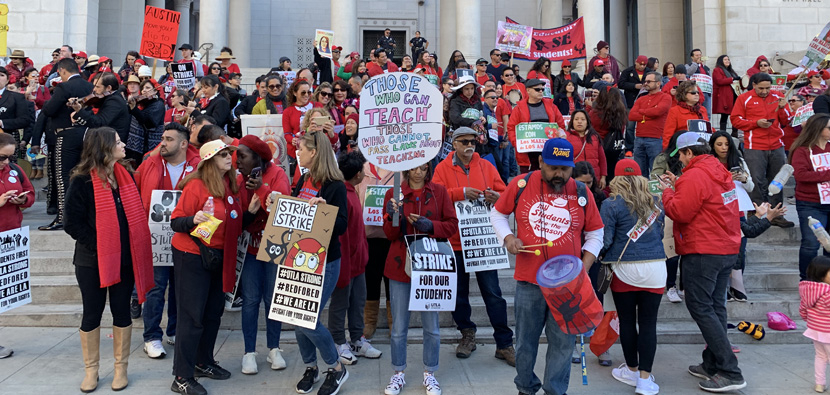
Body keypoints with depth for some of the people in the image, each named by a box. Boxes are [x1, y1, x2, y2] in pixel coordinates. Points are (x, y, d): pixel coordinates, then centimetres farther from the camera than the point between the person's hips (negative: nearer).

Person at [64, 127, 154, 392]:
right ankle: (91, 370, 23)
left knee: (122, 311, 10)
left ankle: (120, 367, 23)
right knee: (92, 313, 8)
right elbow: (73, 223, -12)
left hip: (125, 258, 4)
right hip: (92, 260, -4)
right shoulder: (81, 181, -10)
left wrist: (133, 248, 2)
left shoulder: (125, 176, 7)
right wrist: (98, 247, -17)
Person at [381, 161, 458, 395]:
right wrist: (393, 217, -21)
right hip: (400, 265, 0)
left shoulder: (440, 192, 4)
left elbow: (452, 225, 1)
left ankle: (429, 374, 24)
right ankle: (398, 374, 21)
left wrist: (431, 226, -16)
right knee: (399, 326, 4)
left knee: (431, 325, 7)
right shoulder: (394, 194, 4)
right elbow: (390, 235, 0)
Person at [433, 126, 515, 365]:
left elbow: (503, 193, 8)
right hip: (455, 240, 0)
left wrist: (497, 197, -15)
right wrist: (461, 193, -22)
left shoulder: (486, 166, 8)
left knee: (493, 292, 1)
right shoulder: (443, 168, 2)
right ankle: (467, 335, 31)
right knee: (459, 293, 12)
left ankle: (504, 344, 10)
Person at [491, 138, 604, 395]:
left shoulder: (581, 192, 0)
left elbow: (595, 234, 8)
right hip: (529, 279, 0)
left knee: (563, 341, 5)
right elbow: (498, 214, 11)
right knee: (526, 339, 11)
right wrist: (507, 237, -8)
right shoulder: (521, 184, -3)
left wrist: (584, 268, -4)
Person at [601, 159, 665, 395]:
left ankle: (632, 370, 25)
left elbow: (604, 240, -10)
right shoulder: (655, 202, 8)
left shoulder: (612, 204, -7)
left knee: (627, 321, 11)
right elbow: (660, 233, 18)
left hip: (625, 269, -3)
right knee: (648, 323, 6)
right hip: (655, 269, 4)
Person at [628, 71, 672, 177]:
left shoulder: (665, 97, 3)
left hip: (656, 140, -5)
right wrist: (649, 115, -6)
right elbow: (631, 116, 4)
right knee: (640, 172, 10)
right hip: (639, 139, 5)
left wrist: (641, 111, 0)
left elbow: (657, 111, -16)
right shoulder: (641, 99, 18)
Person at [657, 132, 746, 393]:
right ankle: (713, 365, 22)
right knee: (715, 307, 14)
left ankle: (730, 373, -5)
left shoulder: (695, 176, -17)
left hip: (703, 253, -10)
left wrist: (667, 191, -4)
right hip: (727, 249, 10)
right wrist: (678, 186, 13)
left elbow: (679, 212, -19)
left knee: (700, 308, -5)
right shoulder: (720, 172, 14)